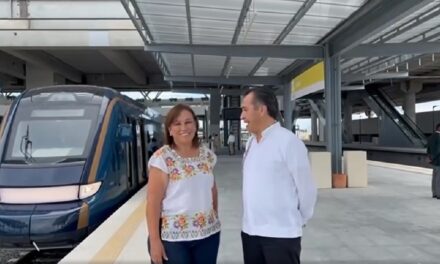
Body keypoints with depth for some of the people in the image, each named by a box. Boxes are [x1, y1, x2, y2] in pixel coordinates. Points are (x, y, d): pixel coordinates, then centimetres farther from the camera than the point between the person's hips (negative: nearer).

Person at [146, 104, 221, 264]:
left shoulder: (207, 154, 4)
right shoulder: (162, 158, -12)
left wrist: (215, 219, 14)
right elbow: (153, 202, -13)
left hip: (208, 233, 5)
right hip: (173, 236, -4)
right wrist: (155, 240, -14)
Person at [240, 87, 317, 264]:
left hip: (281, 234, -6)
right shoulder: (251, 142, 7)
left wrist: (300, 221, 3)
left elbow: (306, 188, -9)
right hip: (250, 231, 6)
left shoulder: (288, 141, -15)